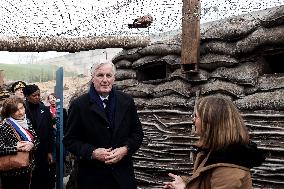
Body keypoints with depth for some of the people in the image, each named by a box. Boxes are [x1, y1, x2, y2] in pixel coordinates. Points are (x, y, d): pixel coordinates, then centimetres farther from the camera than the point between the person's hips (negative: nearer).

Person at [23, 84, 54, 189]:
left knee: (43, 180, 6)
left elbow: (50, 132, 6)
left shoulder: (45, 110, 4)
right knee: (30, 180, 2)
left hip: (43, 152, 3)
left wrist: (50, 151, 3)